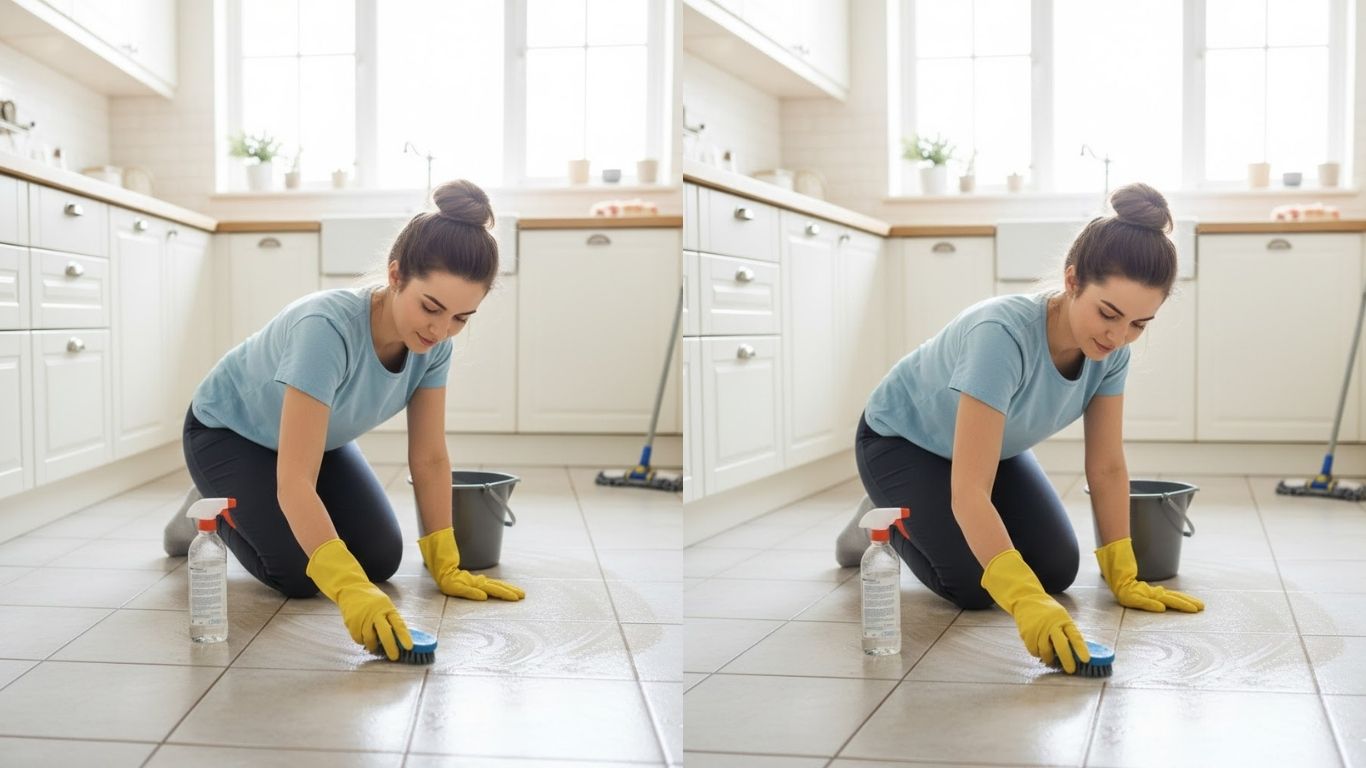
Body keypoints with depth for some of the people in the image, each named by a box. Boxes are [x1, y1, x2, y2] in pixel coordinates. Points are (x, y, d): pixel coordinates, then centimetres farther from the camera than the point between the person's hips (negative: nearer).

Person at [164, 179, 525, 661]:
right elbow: (294, 481, -47)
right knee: (301, 574, -19)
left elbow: (429, 459, -14)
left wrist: (446, 567, -16)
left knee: (380, 559, -4)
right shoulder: (328, 327, -43)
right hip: (227, 433, -6)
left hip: (321, 437, 6)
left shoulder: (433, 340, -23)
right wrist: (350, 589, -57)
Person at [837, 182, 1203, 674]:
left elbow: (1107, 468, -12)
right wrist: (1025, 599, -56)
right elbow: (969, 491, -46)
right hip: (900, 441, -6)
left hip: (996, 447, 6)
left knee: (1056, 570, -4)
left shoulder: (1110, 347, -22)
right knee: (976, 586, -19)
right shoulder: (1003, 334, -42)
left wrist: (1124, 578, -14)